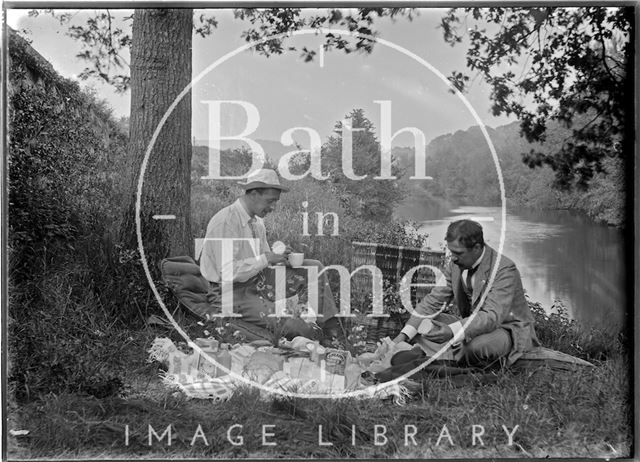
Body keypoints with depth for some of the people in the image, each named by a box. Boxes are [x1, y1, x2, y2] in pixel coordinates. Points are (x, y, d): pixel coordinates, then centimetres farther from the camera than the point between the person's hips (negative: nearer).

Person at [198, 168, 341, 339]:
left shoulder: (257, 221, 7)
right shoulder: (225, 222, -21)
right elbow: (227, 273, -27)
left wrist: (280, 258, -8)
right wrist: (266, 259, -23)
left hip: (256, 282, 9)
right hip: (233, 293, -9)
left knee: (313, 268, -1)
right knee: (291, 327, -28)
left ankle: (332, 328, -1)